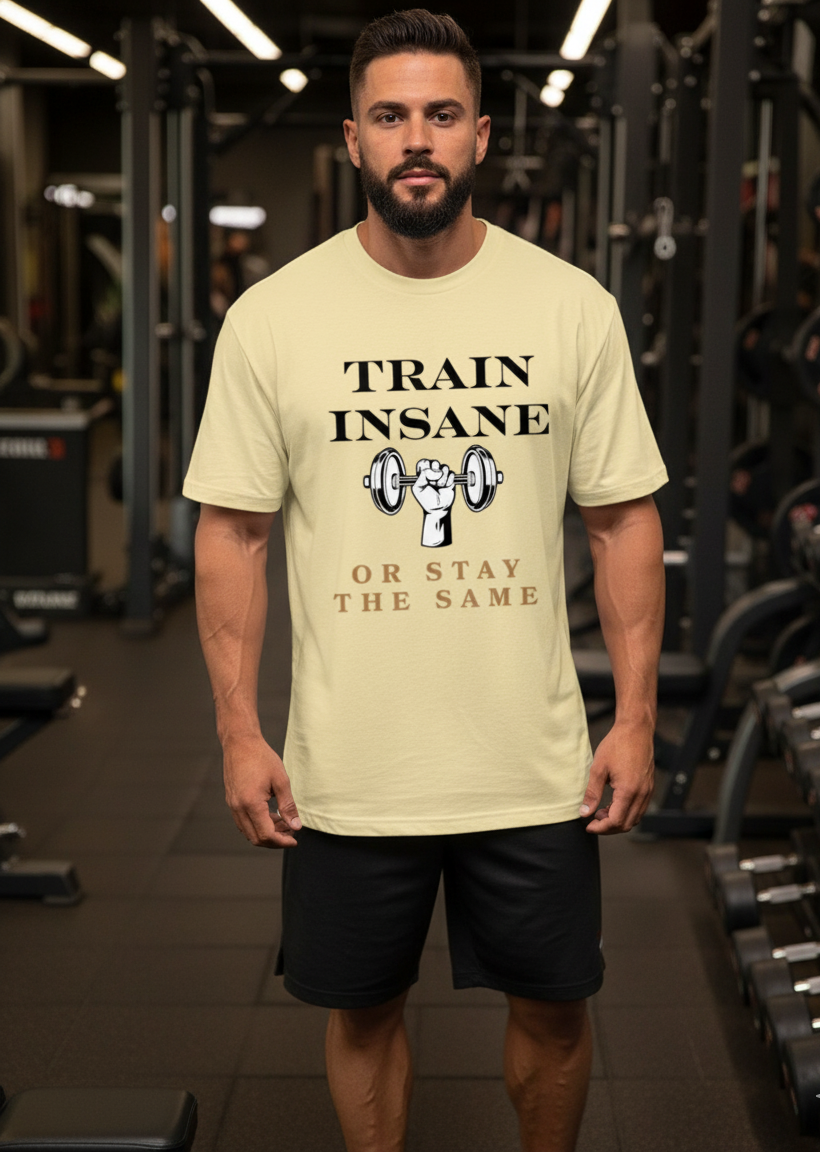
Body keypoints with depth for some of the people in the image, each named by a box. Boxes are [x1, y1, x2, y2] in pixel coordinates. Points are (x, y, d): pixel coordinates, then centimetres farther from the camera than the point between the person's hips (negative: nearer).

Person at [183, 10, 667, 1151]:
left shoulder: (572, 307, -2)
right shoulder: (273, 316, -5)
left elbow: (623, 517, 2)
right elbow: (233, 531, -1)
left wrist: (637, 718, -3)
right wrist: (240, 733, -5)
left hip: (534, 761, 1)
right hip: (347, 766, 0)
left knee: (552, 1007, 15)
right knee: (363, 1009, 16)